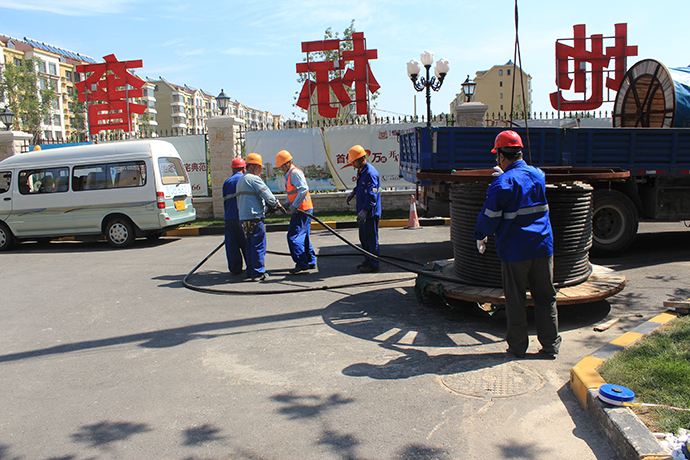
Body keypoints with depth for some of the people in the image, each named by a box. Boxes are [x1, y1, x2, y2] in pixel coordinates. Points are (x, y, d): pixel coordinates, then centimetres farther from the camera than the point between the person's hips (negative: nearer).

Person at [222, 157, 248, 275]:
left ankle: (235, 268, 8)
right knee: (246, 243, 3)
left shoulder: (227, 182, 14)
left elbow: (225, 201, 17)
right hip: (242, 216, -4)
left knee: (232, 244, 6)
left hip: (229, 217, 4)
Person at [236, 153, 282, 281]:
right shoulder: (254, 179, -11)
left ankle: (250, 271, 20)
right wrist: (276, 204, 6)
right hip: (255, 218, -9)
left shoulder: (240, 181, 19)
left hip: (243, 218, 9)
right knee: (259, 246, -3)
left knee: (250, 245, 15)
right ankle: (258, 273, 0)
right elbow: (267, 195, -12)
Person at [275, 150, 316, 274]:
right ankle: (310, 262, 22)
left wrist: (294, 206, -23)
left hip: (302, 210, -11)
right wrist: (287, 203, 12)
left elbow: (304, 189, -24)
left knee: (293, 237, -11)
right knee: (303, 236, 15)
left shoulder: (295, 172, -12)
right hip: (299, 210, 11)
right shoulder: (288, 174, 20)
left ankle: (302, 264, -8)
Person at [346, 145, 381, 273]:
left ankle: (373, 264, 7)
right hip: (363, 211, 10)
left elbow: (372, 196, -27)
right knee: (363, 237, 17)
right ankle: (368, 261, 29)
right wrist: (353, 193, 16)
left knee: (371, 238, -2)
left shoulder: (370, 173, -22)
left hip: (371, 212, -10)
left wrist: (364, 211, -31)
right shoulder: (360, 170, 10)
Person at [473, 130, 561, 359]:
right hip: (542, 247, 5)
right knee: (545, 297, 13)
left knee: (515, 301, 7)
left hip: (514, 250, -5)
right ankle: (550, 344, 19)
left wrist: (480, 236, 10)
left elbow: (489, 216, -11)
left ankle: (517, 346, 15)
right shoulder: (538, 174, 6)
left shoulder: (502, 183, -13)